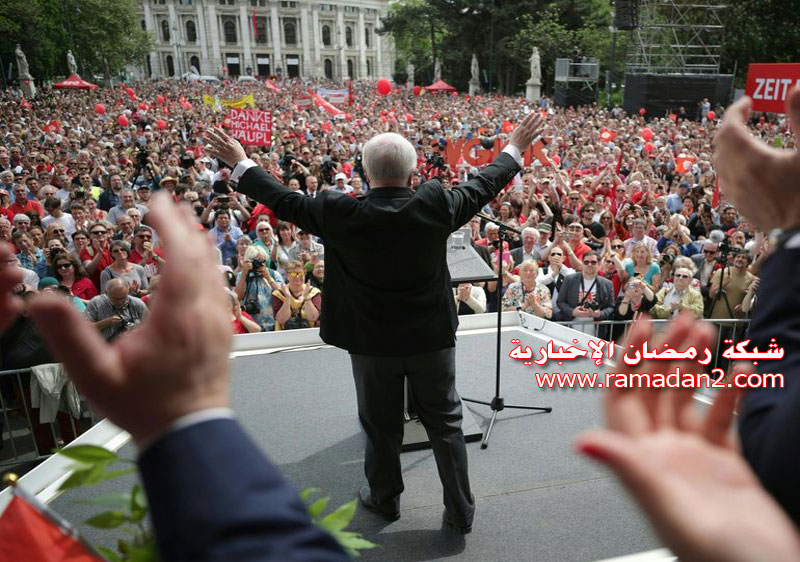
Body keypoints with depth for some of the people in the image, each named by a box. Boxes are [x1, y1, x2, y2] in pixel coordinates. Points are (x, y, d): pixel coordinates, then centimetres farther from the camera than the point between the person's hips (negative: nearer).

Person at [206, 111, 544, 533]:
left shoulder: (341, 214, -19)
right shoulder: (436, 205, -16)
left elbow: (286, 202, -4)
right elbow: (482, 186, 0)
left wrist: (241, 164, 12)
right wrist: (514, 150, 19)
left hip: (372, 342, 0)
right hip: (432, 338, 1)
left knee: (380, 425, 20)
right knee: (445, 422, 16)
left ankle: (384, 499, 41)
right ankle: (460, 510, 28)